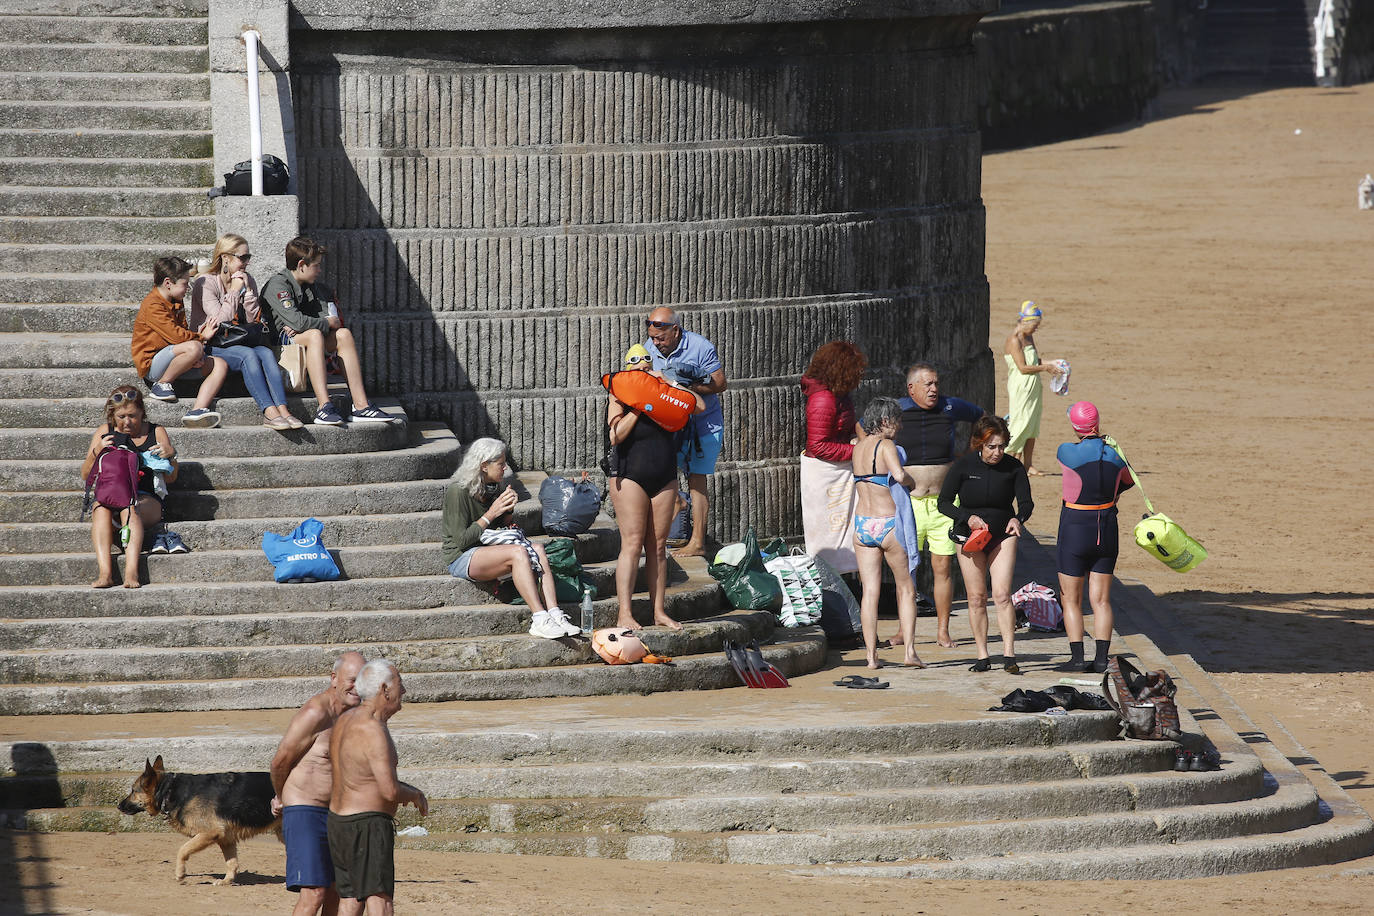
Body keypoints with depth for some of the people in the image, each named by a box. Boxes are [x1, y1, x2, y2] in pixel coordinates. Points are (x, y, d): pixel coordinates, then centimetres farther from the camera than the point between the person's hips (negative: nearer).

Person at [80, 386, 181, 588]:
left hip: (146, 499, -1)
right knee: (101, 508, -33)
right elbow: (86, 475, 13)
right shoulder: (105, 432, 15)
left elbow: (170, 478, 10)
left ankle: (131, 572, -52)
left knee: (130, 508, -36)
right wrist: (96, 452, -6)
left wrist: (171, 456, -10)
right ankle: (104, 573, -47)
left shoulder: (156, 433, 13)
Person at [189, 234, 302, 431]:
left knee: (266, 353, -27)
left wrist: (248, 291, -7)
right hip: (210, 346, -5)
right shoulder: (205, 283, -7)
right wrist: (234, 291, -13)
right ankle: (269, 413, -44)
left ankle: (282, 410, -42)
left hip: (240, 342, 5)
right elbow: (221, 321, -17)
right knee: (248, 355, -34)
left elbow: (254, 321, 3)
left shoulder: (247, 281, 10)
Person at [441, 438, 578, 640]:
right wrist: (491, 514, -16)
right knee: (518, 552, -32)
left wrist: (508, 511, -3)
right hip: (461, 558, -8)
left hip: (489, 550, 8)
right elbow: (462, 540, -17)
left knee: (538, 549, -19)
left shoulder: (496, 487, 10)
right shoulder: (458, 492, -13)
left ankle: (554, 614, -31)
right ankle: (540, 619, -38)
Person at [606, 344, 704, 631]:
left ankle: (660, 611, 9)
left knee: (658, 547, 6)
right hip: (631, 478, -5)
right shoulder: (619, 400, -3)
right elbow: (616, 435, -16)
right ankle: (624, 614, -13)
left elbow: (699, 406, 4)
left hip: (664, 479, 5)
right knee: (632, 544, -11)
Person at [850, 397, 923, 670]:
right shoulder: (885, 446, -12)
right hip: (889, 524, -5)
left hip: (862, 525, 5)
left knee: (870, 591, 4)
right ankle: (909, 649, 3)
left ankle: (871, 655, 0)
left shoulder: (858, 448, 8)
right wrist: (909, 479, -6)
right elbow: (899, 475, -27)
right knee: (906, 588, 9)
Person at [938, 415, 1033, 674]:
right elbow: (944, 502, -5)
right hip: (970, 536, 0)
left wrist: (1018, 518, -26)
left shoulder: (1013, 467, -8)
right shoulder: (963, 466, -11)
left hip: (1002, 536, 0)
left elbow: (1026, 502, -3)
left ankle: (1009, 655, -14)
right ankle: (982, 656, 7)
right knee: (977, 597, 0)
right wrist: (967, 518, -22)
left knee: (1002, 594, -12)